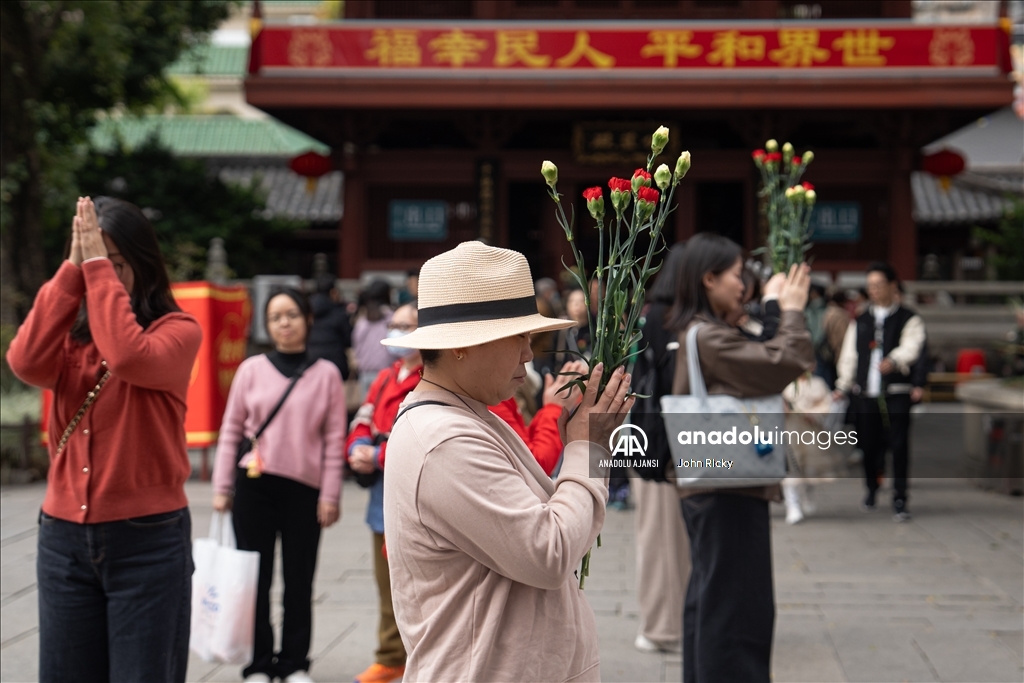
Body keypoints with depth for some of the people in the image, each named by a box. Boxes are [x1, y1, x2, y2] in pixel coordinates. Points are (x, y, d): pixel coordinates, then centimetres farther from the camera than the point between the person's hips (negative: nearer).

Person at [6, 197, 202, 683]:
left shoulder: (178, 330, -3)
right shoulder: (69, 334, 9)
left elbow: (130, 357, -25)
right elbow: (26, 363, -13)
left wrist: (99, 266, -16)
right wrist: (72, 270, -11)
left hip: (147, 538, -4)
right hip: (64, 536, 4)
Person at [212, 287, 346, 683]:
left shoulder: (326, 374, 3)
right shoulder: (252, 369, 5)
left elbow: (334, 439, 2)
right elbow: (231, 431, 6)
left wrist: (330, 495, -2)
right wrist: (222, 486, 2)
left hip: (304, 489, 0)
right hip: (254, 486, 1)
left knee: (299, 580, 5)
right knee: (256, 578, 4)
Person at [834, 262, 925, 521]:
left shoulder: (908, 319, 3)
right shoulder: (860, 322, 17)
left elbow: (910, 347, -16)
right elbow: (849, 354, 17)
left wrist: (893, 360, -36)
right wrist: (842, 385, 9)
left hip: (896, 393, -4)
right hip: (864, 393, 4)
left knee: (899, 445, -7)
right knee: (868, 444, 7)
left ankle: (900, 500, 0)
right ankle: (871, 489, 29)